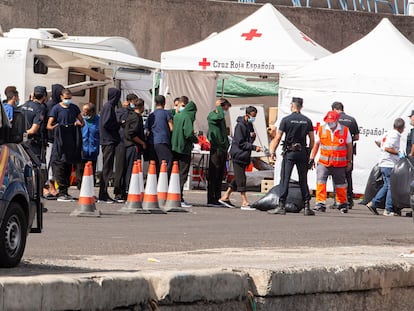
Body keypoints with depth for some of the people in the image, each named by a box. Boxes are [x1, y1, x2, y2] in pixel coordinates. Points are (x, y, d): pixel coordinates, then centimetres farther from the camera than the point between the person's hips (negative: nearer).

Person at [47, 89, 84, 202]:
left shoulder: (74, 108, 13)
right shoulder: (56, 108, -1)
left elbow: (82, 122, 21)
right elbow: (49, 125, -5)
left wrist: (79, 124, -2)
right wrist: (55, 128, -25)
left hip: (71, 141, 5)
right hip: (60, 141, -5)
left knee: (69, 166, 8)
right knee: (60, 166, -10)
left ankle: (66, 191, 14)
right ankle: (61, 193, -11)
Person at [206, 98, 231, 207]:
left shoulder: (222, 119, 21)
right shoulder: (212, 115, -5)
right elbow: (220, 116, -28)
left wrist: (226, 148, 19)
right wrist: (219, 107, -11)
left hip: (222, 150, 9)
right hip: (215, 149, -9)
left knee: (219, 177, 9)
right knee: (213, 176, -8)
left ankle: (217, 199, 12)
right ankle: (211, 200, -9)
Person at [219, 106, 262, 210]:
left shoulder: (249, 125, 14)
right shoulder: (240, 125, -13)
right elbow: (240, 143, -17)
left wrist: (252, 137, 0)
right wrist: (254, 147, -21)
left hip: (245, 156, 9)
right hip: (238, 154, -9)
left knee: (239, 178, 13)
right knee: (241, 178, -8)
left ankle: (225, 197, 22)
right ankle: (244, 202, -10)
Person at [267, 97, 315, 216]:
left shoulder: (286, 120, -5)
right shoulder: (307, 121, 5)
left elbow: (278, 138, -5)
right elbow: (312, 140, 7)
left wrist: (273, 152, 5)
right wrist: (310, 155, 17)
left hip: (289, 153, -3)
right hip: (303, 153, 3)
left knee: (285, 179, -3)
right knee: (303, 180, 8)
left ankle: (281, 206, -7)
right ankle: (307, 207, 6)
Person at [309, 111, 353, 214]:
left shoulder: (345, 130, -2)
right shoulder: (321, 130, 2)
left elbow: (349, 146, 7)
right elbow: (316, 145, 12)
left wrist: (349, 161, 9)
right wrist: (312, 158, 7)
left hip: (339, 164, -1)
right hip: (324, 162, 1)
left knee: (340, 185, 10)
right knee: (320, 182, -15)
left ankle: (342, 204, 27)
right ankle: (321, 204, -13)